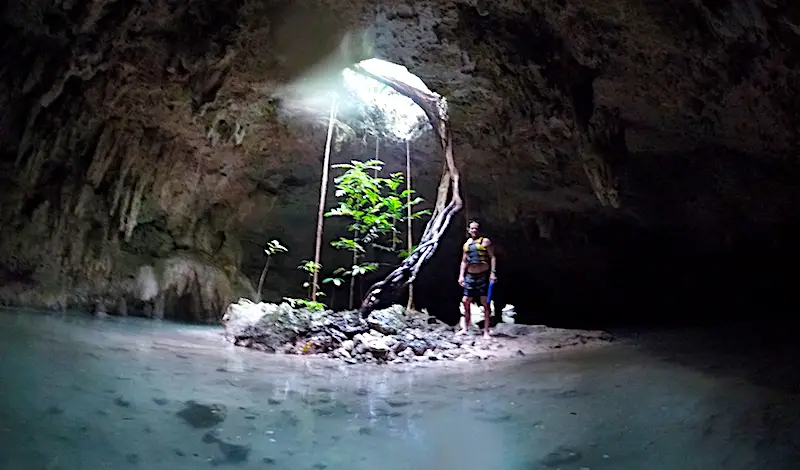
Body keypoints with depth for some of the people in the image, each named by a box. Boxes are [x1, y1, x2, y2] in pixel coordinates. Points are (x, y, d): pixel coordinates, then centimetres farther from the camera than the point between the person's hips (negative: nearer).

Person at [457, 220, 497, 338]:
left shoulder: (485, 241, 0)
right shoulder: (467, 244, 15)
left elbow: (492, 257, -5)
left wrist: (493, 273, -15)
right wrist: (461, 275, 9)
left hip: (483, 275, -5)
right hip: (470, 276, 5)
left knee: (485, 303, -1)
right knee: (465, 301, 4)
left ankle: (486, 331, 4)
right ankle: (465, 328, 17)